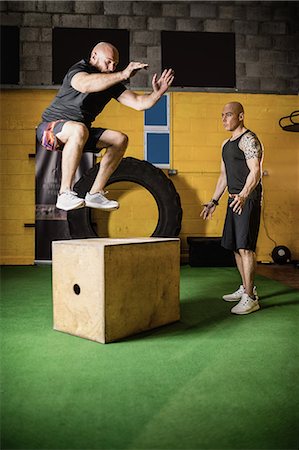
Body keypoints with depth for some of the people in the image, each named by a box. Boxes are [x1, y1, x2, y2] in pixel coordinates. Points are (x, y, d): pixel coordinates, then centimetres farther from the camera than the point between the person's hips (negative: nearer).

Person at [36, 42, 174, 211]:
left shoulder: (111, 82, 6)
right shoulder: (78, 70, -15)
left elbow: (138, 103, -3)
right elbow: (85, 85, -42)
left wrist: (157, 93, -21)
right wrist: (123, 75, -47)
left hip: (79, 132, 8)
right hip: (50, 128, -7)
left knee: (120, 139, -5)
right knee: (79, 129, -39)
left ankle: (95, 194, -5)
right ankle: (65, 194, -34)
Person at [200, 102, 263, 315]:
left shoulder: (249, 139, -8)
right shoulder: (226, 144, 20)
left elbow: (255, 171, -20)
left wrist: (243, 195, -35)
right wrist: (214, 201, 21)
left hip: (248, 199, -9)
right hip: (235, 199, 9)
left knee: (245, 247, -12)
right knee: (236, 247, 12)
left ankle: (250, 298, -6)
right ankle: (246, 288, 25)